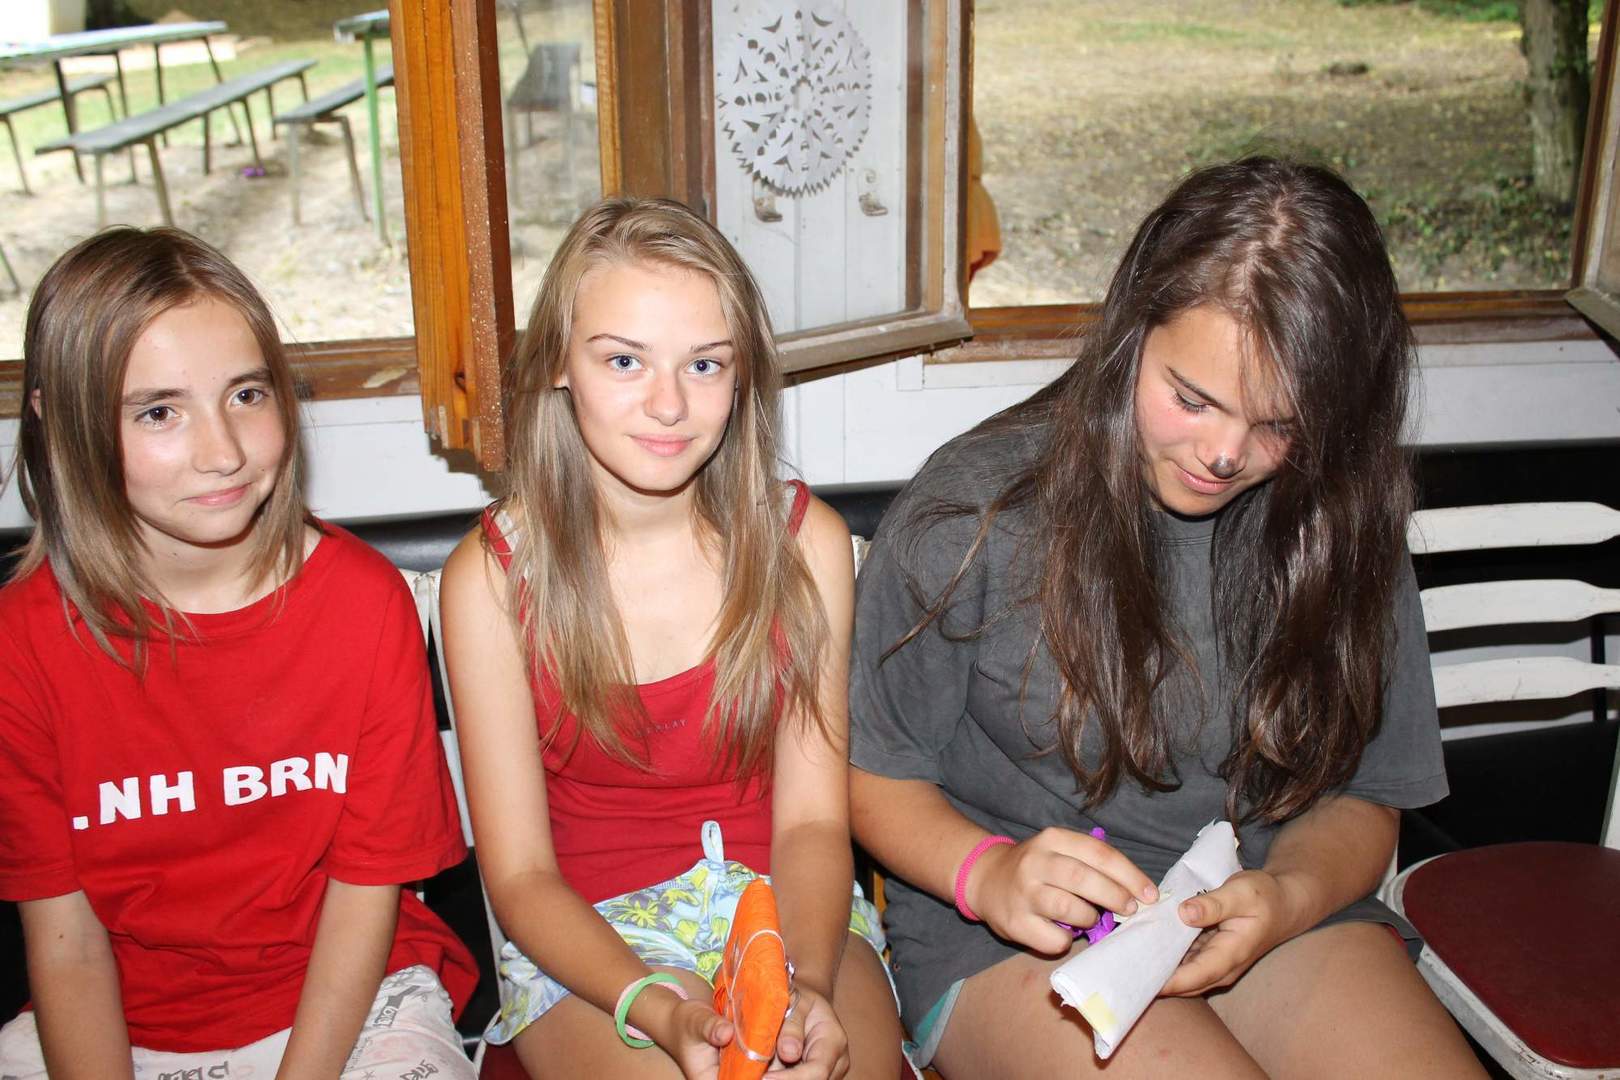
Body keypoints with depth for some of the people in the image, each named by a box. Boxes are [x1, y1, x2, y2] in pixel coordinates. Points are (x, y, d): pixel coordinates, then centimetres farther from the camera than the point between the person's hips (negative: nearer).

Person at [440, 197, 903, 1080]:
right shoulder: (491, 578, -9)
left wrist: (804, 983, -23)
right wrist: (661, 1008, -24)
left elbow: (811, 822, -4)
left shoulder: (803, 541, -4)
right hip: (585, 939, -1)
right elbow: (520, 875, -8)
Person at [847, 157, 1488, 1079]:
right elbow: (875, 774, -3)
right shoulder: (977, 508, -11)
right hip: (1014, 936, -3)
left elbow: (1361, 794, 7)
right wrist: (988, 872, -23)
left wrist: (1286, 896, -15)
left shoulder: (1340, 522, 0)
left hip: (1269, 912, 4)